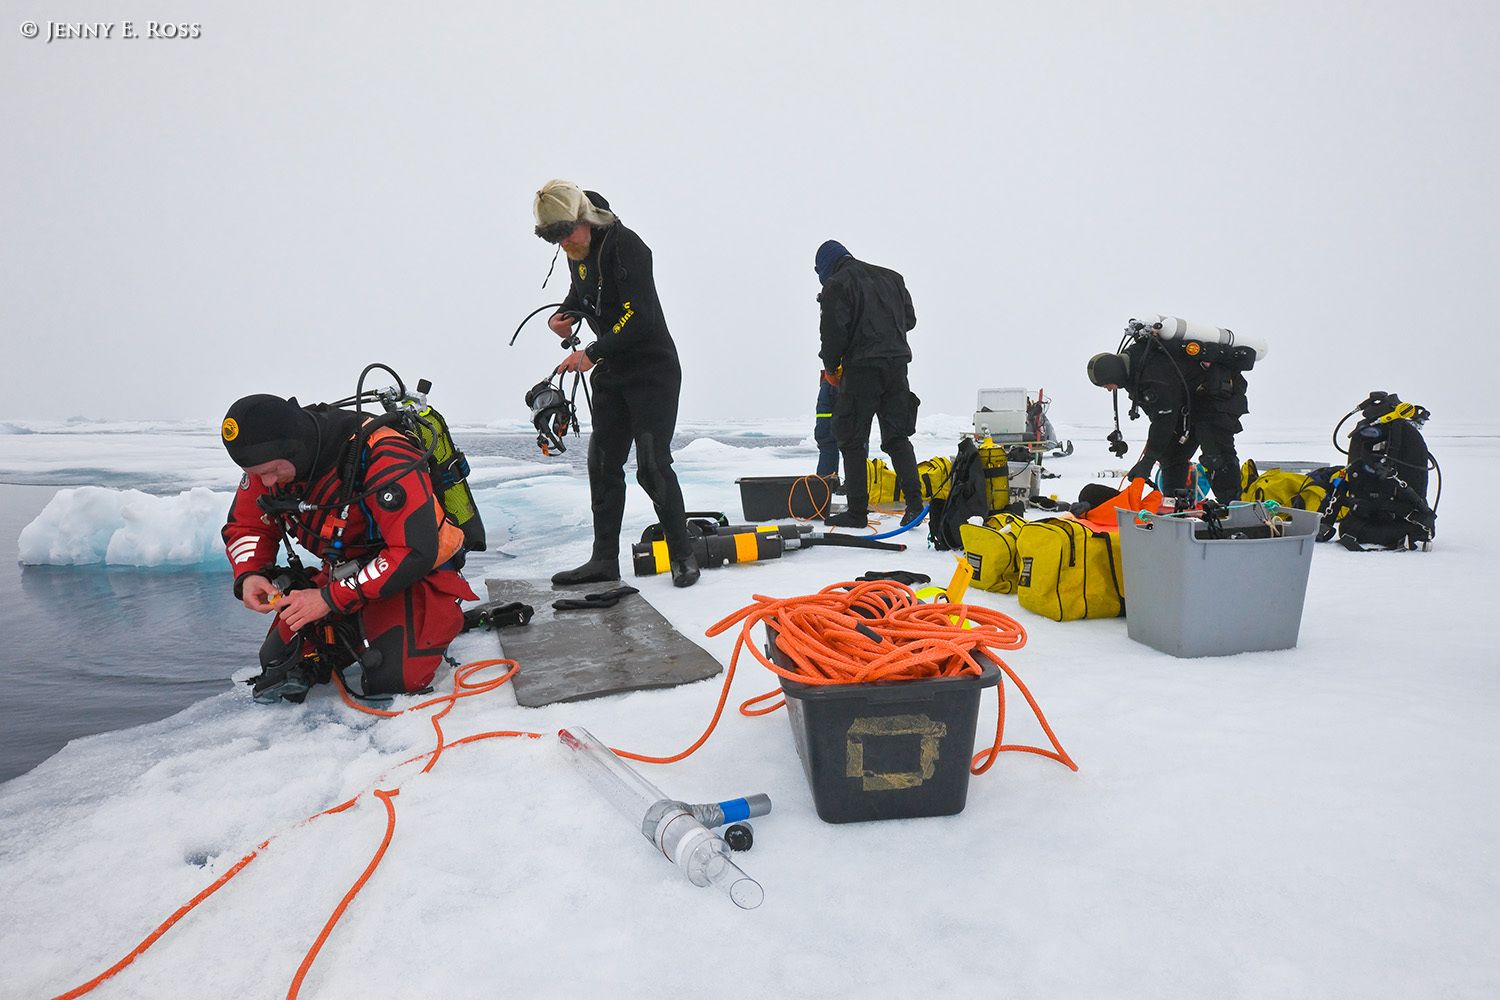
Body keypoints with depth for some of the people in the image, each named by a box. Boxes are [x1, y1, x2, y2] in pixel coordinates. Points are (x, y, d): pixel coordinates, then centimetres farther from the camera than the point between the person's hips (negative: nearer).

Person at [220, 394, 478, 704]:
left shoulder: (382, 457, -30)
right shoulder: (269, 459, -8)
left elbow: (416, 552, -31)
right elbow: (246, 526, 8)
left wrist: (330, 599, -30)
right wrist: (249, 576, -15)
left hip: (418, 574, -6)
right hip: (344, 573, 6)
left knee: (393, 676, -25)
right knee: (278, 661, -6)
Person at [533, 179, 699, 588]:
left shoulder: (625, 245, -18)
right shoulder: (578, 252, 8)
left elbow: (640, 316, -26)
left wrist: (592, 353, -27)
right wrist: (563, 315, 5)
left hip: (652, 370, -8)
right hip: (611, 374, 8)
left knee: (652, 466, -11)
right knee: (602, 465, 7)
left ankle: (682, 555, 3)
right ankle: (604, 559, 15)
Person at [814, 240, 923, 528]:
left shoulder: (836, 285, -4)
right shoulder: (890, 277, 16)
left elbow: (834, 332, -10)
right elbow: (910, 319, 19)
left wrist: (830, 366, 5)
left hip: (861, 368, -6)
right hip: (897, 363, 6)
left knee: (852, 441, 2)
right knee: (897, 437, 11)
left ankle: (857, 511, 2)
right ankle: (914, 502, 2)